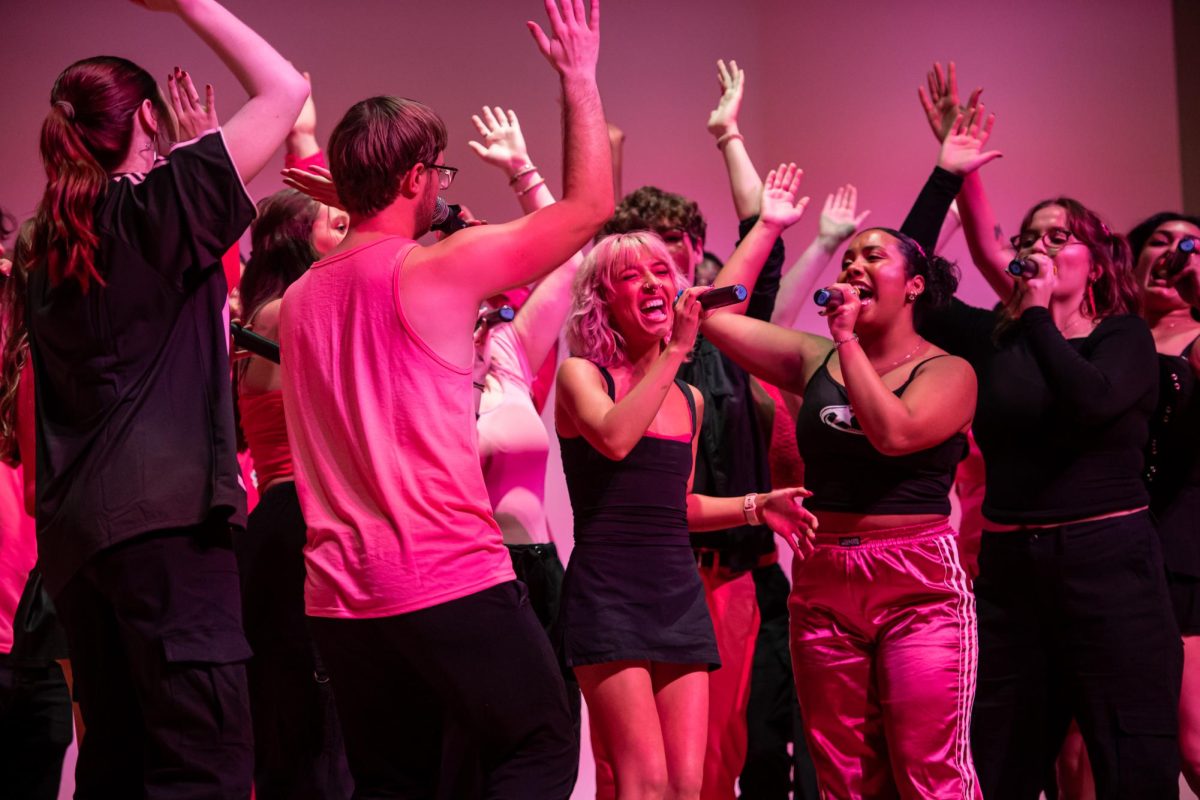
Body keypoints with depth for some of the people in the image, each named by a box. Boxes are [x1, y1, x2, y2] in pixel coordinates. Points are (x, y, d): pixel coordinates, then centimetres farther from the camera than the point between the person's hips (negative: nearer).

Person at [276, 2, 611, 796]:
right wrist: (579, 75, 7)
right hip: (452, 580, -7)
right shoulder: (439, 271, -8)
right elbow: (589, 205, -3)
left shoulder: (299, 299, 12)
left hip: (340, 594, 7)